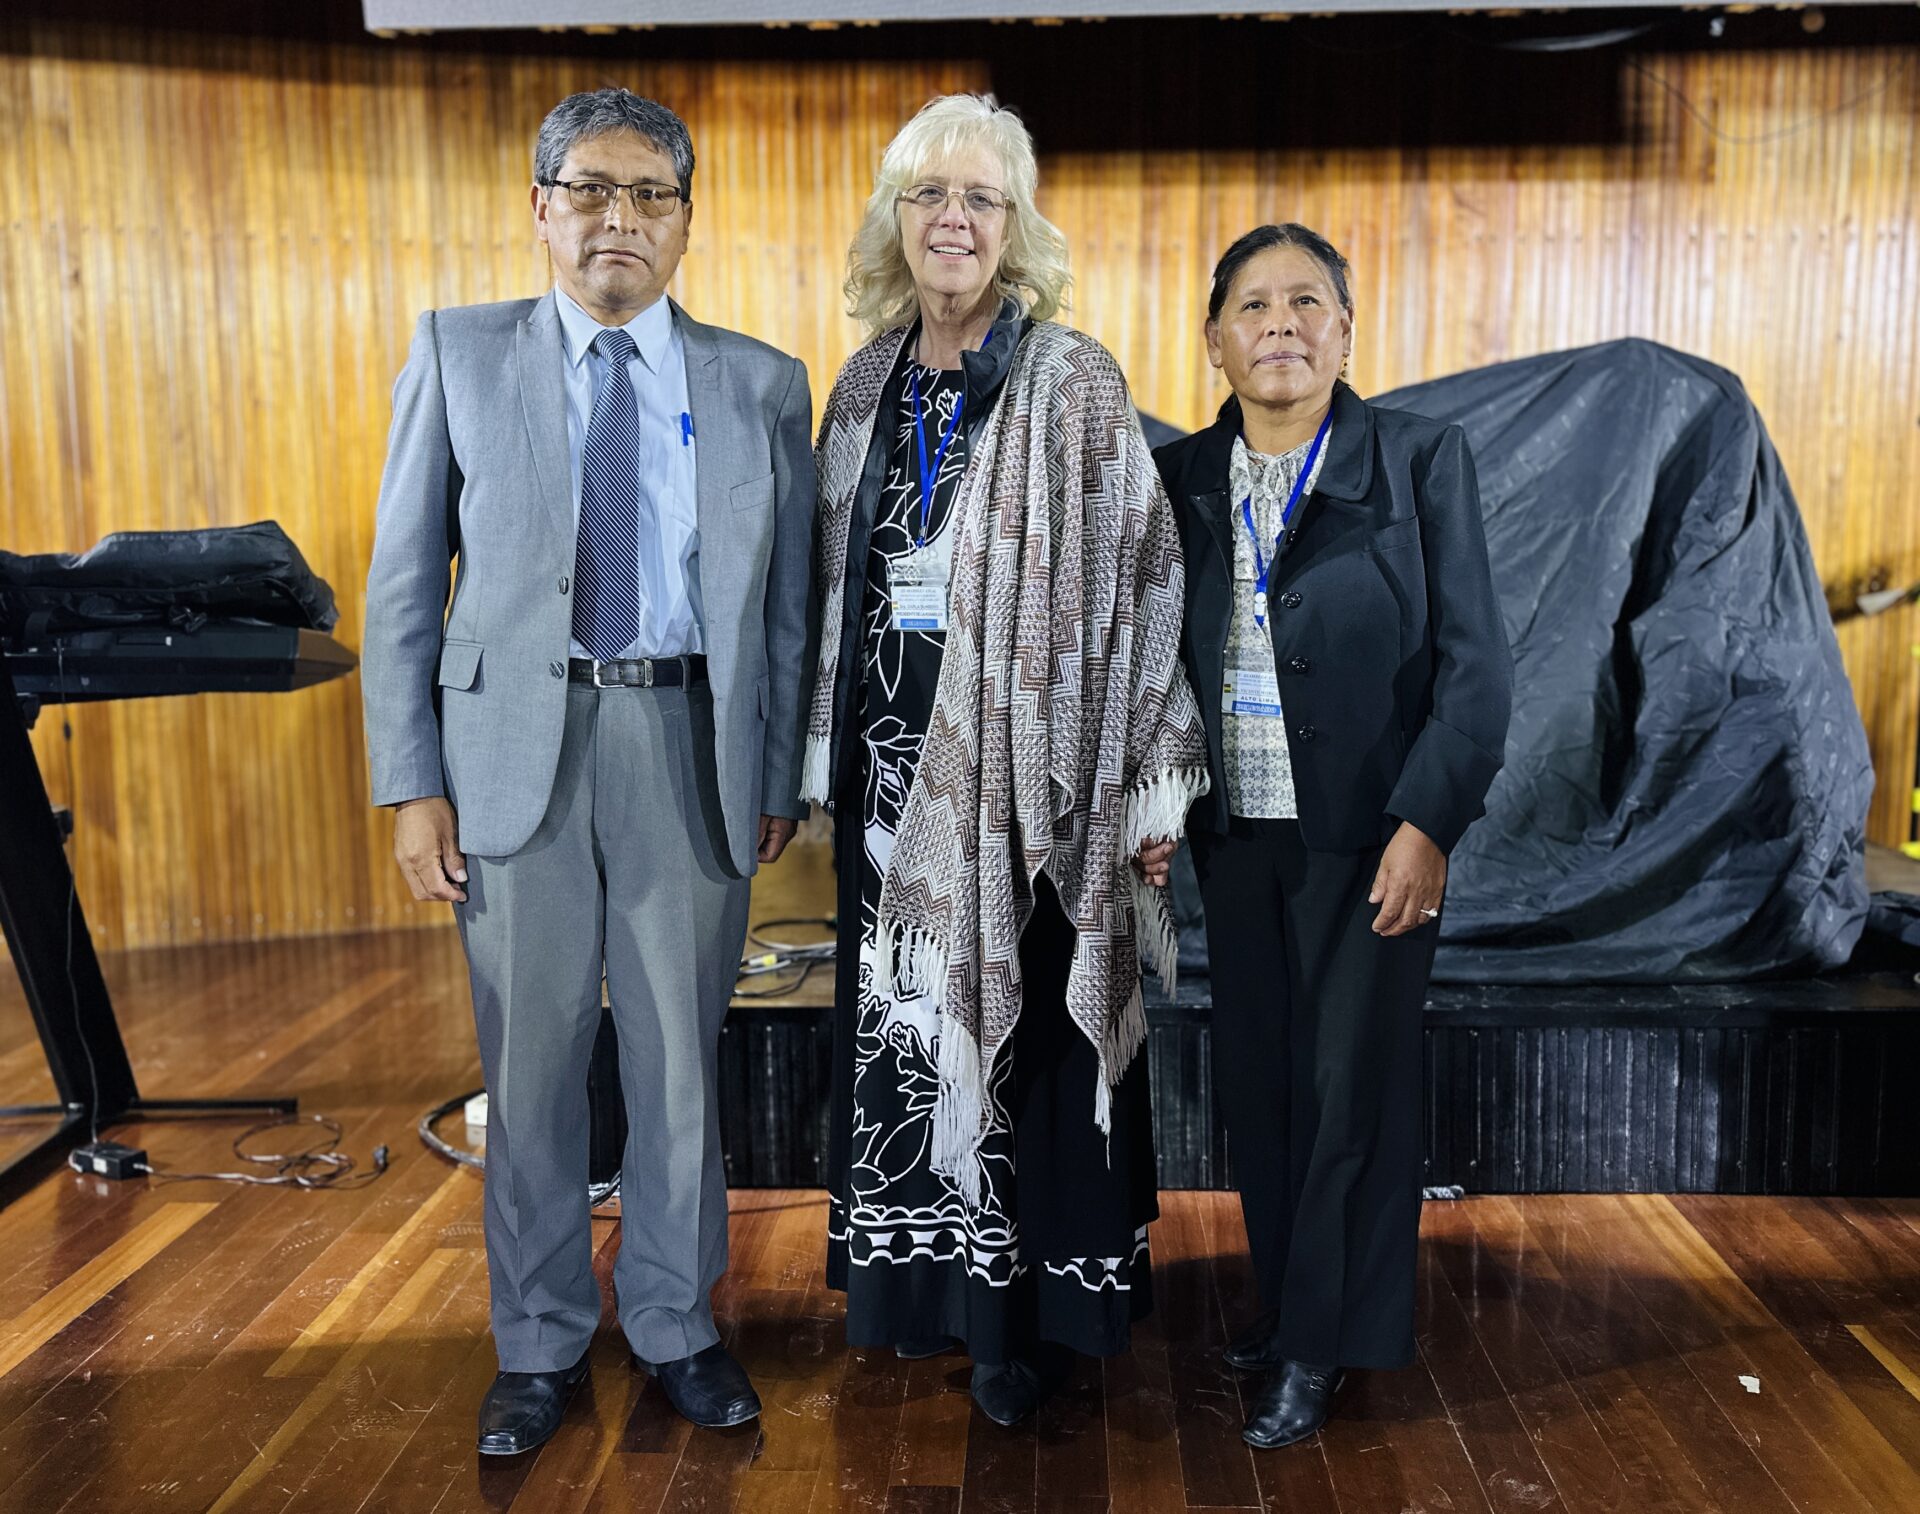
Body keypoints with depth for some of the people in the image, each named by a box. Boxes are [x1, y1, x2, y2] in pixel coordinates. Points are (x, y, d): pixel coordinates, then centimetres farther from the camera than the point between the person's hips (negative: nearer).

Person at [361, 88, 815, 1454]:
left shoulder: (762, 384, 6)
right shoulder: (459, 356, 4)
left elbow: (789, 602, 8)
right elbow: (404, 586, 3)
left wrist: (782, 775, 5)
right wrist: (411, 783, -3)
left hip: (691, 746, 1)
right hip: (518, 745, 0)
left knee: (681, 1059, 11)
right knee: (531, 1065, 9)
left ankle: (677, 1325, 31)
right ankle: (543, 1342, 29)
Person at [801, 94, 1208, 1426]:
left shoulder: (1075, 386, -6)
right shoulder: (866, 392, 10)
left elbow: (1143, 586, -9)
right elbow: (839, 588, 14)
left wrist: (1152, 792, -12)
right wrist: (831, 769, 13)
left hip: (1024, 766, -5)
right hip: (894, 767, 5)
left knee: (1026, 1026, 3)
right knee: (903, 1018, 13)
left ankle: (1036, 1308, 22)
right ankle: (925, 1282, 31)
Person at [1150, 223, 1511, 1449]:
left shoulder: (1423, 462, -6)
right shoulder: (1180, 477, 4)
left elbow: (1475, 664, -9)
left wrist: (1426, 821, -16)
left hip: (1367, 834, -4)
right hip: (1236, 835, 4)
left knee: (1353, 1082, 5)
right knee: (1258, 1076, 14)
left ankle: (1321, 1345, 22)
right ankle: (1287, 1302, 34)